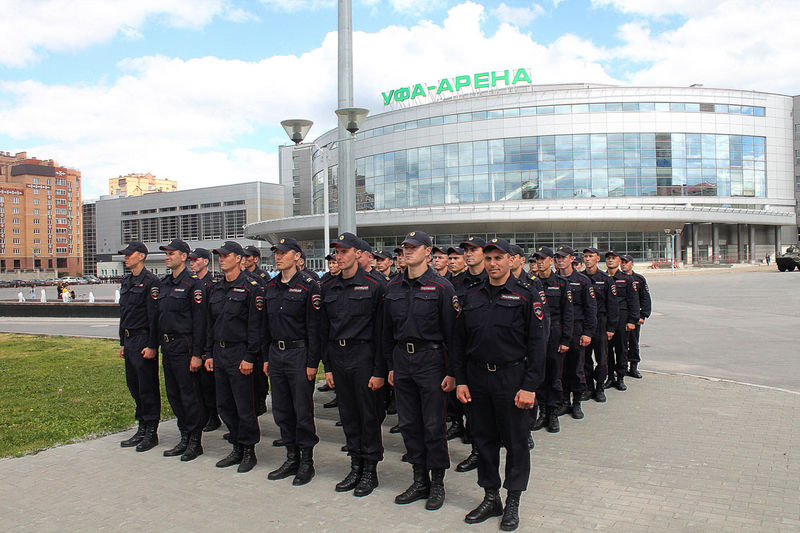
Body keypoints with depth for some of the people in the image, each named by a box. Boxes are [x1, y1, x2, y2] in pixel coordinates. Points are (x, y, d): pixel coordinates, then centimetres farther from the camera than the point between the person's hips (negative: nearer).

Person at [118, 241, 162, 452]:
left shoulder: (151, 281, -12)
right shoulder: (126, 281, 15)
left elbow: (155, 316, -16)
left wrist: (152, 346, -19)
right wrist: (123, 342, 19)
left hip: (144, 341, -9)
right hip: (129, 340, 9)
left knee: (148, 388, -2)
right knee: (134, 386, 14)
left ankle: (151, 432, 8)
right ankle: (142, 429, 24)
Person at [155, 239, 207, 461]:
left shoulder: (193, 283, -11)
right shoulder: (164, 283, 14)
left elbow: (199, 320, -15)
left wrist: (197, 354, -18)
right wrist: (162, 346, 15)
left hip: (185, 346, -8)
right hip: (167, 346, 9)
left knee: (190, 395, -1)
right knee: (173, 394, 14)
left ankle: (195, 442, 11)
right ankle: (184, 439, 25)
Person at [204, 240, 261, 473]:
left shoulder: (250, 288, -8)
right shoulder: (216, 289, 13)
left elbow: (255, 325, -12)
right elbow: (210, 324, 18)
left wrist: (249, 357, -16)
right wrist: (209, 354, 12)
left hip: (239, 354, -7)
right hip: (219, 353, 7)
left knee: (244, 406, -1)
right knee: (224, 405, 12)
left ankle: (249, 451, 13)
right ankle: (237, 449, 24)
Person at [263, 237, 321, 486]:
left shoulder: (308, 285, -9)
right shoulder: (270, 286, 11)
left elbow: (314, 326, -11)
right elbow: (267, 324, 16)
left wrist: (312, 362, -14)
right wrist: (266, 357, 13)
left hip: (299, 353, -7)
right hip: (276, 354, 7)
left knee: (303, 410, 0)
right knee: (281, 409, 12)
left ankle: (307, 462, 13)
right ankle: (292, 458, 24)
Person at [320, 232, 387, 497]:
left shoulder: (373, 286, -6)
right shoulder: (329, 288, 10)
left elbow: (380, 330, -9)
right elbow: (324, 329, 13)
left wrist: (379, 370, -12)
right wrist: (327, 366, 8)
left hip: (363, 356, -5)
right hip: (337, 356, 5)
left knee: (369, 415, 3)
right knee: (348, 414, 12)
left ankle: (370, 470, 17)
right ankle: (356, 465, 26)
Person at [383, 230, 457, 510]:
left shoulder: (441, 287, -6)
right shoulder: (393, 287, 9)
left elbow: (451, 330, -8)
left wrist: (452, 372, -10)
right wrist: (391, 366, 12)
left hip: (431, 359, -5)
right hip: (402, 361, 5)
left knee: (433, 424, 2)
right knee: (409, 423, 11)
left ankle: (437, 483, 17)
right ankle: (420, 480, 25)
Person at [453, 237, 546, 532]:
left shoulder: (526, 296, -4)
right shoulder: (472, 297, 9)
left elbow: (536, 344, -7)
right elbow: (459, 341, 11)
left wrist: (529, 386, -13)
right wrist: (460, 380, 4)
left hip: (512, 379, -4)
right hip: (477, 379, 4)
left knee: (515, 441, 6)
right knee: (484, 439, 11)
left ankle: (513, 502, 21)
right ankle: (490, 498, 26)